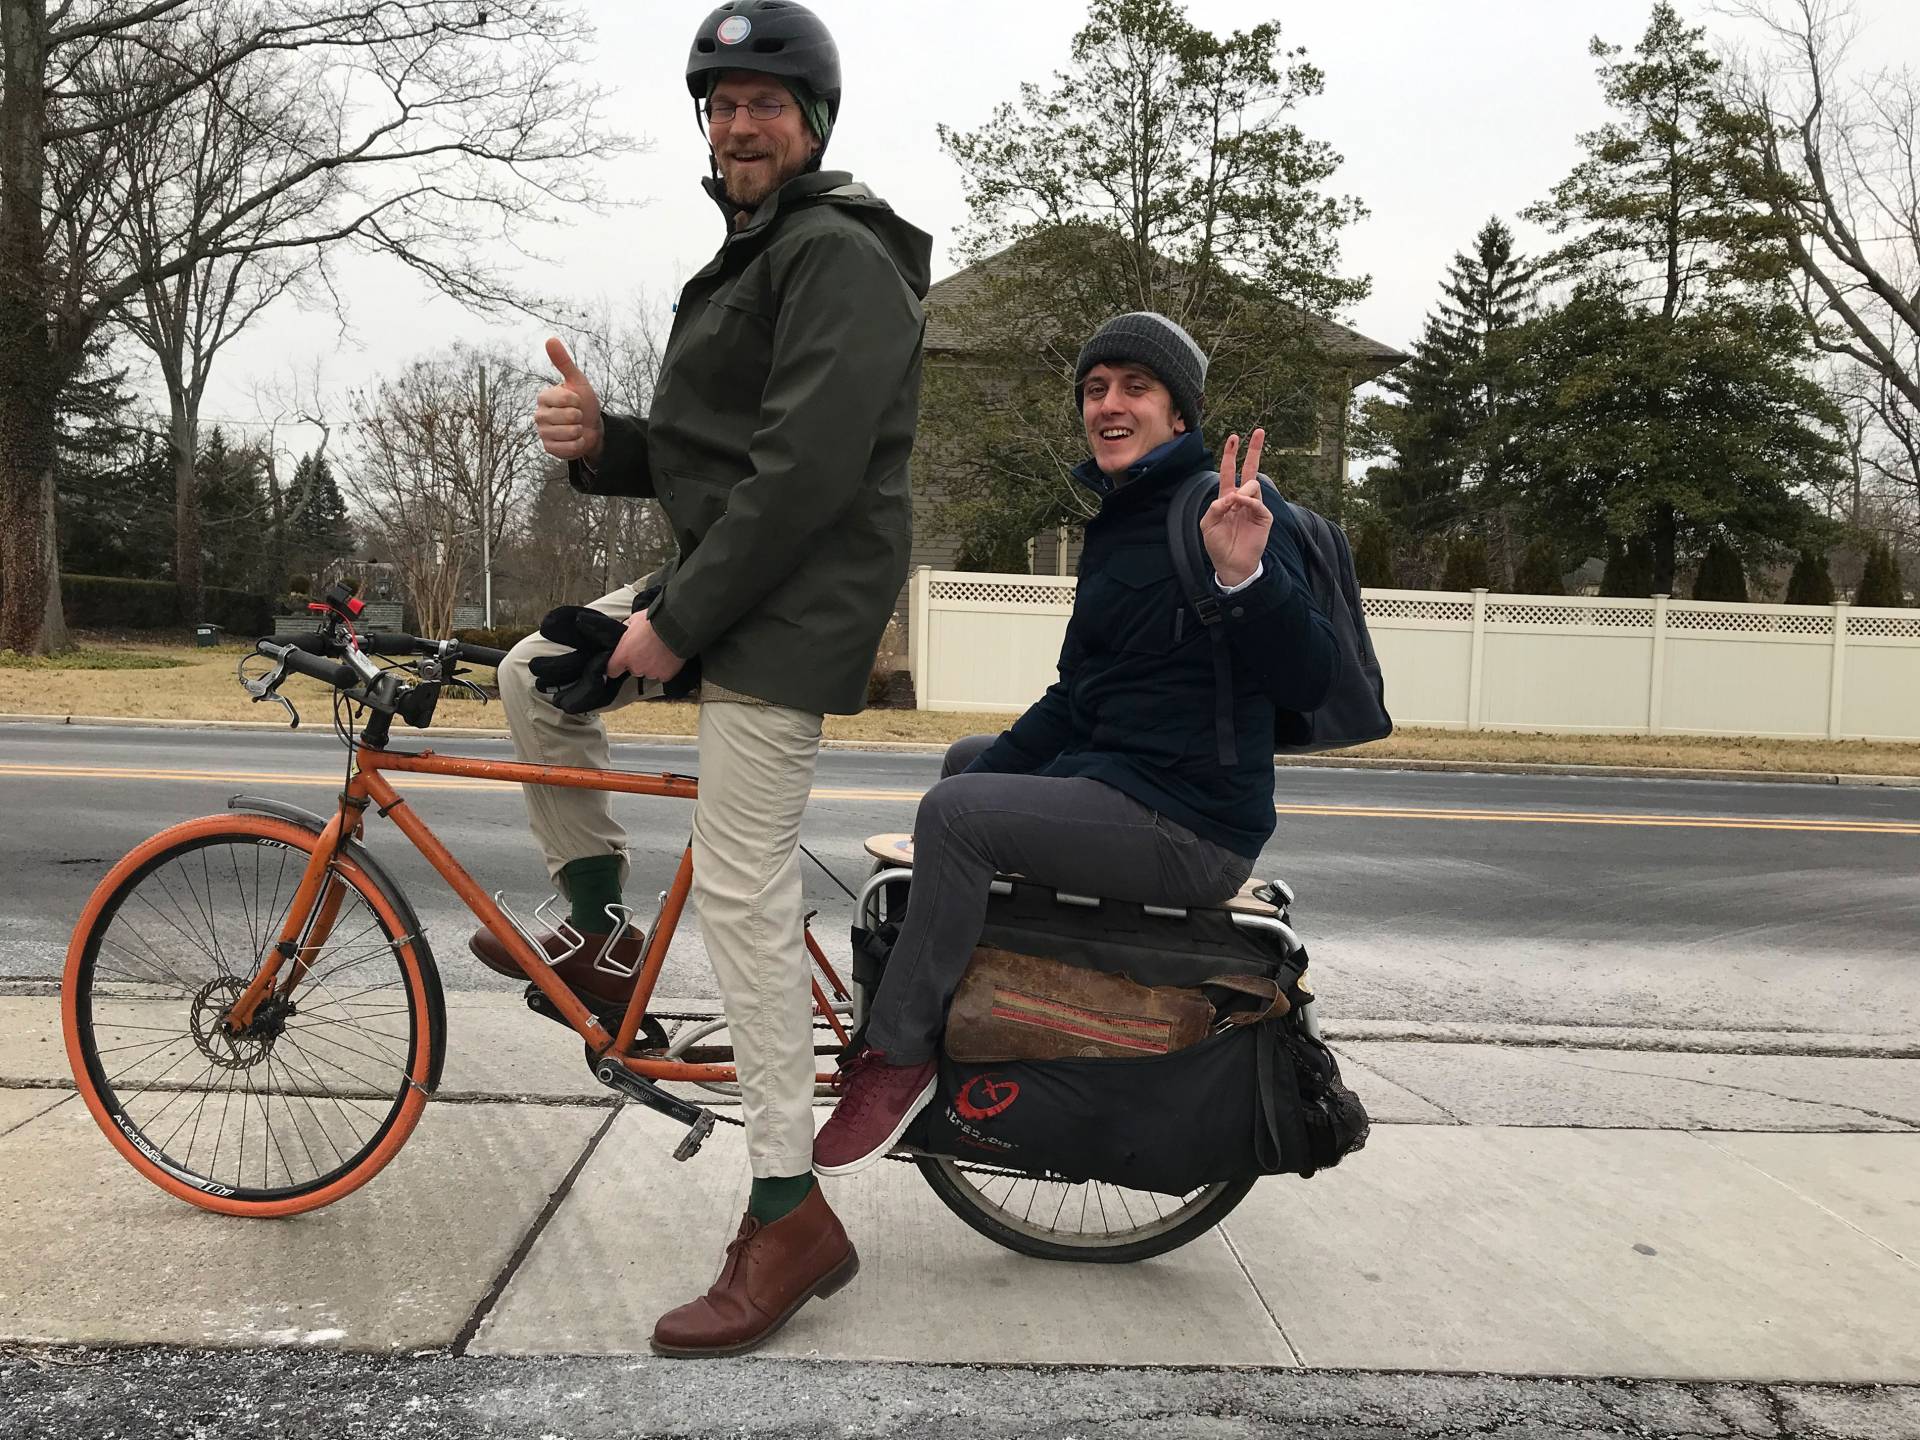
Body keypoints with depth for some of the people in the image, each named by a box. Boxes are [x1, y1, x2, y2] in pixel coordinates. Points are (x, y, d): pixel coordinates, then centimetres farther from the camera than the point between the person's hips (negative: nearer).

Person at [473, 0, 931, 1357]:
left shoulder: (842, 258, -12)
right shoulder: (751, 262, 22)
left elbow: (803, 473, -22)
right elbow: (701, 457, 20)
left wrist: (674, 621, -18)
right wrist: (602, 440, -2)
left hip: (791, 608, -10)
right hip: (724, 582, 10)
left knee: (743, 891, -11)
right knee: (534, 675, 16)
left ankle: (792, 1217, -4)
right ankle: (597, 931, 25)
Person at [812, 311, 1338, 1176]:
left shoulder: (1223, 504, -13)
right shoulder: (1118, 518, 16)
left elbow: (1307, 682, -23)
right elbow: (1078, 692, 19)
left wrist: (1247, 576, -39)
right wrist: (994, 764, 9)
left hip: (1192, 826, -10)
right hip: (1110, 773, 10)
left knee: (955, 811, -23)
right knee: (968, 760, 26)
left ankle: (900, 1056, -8)